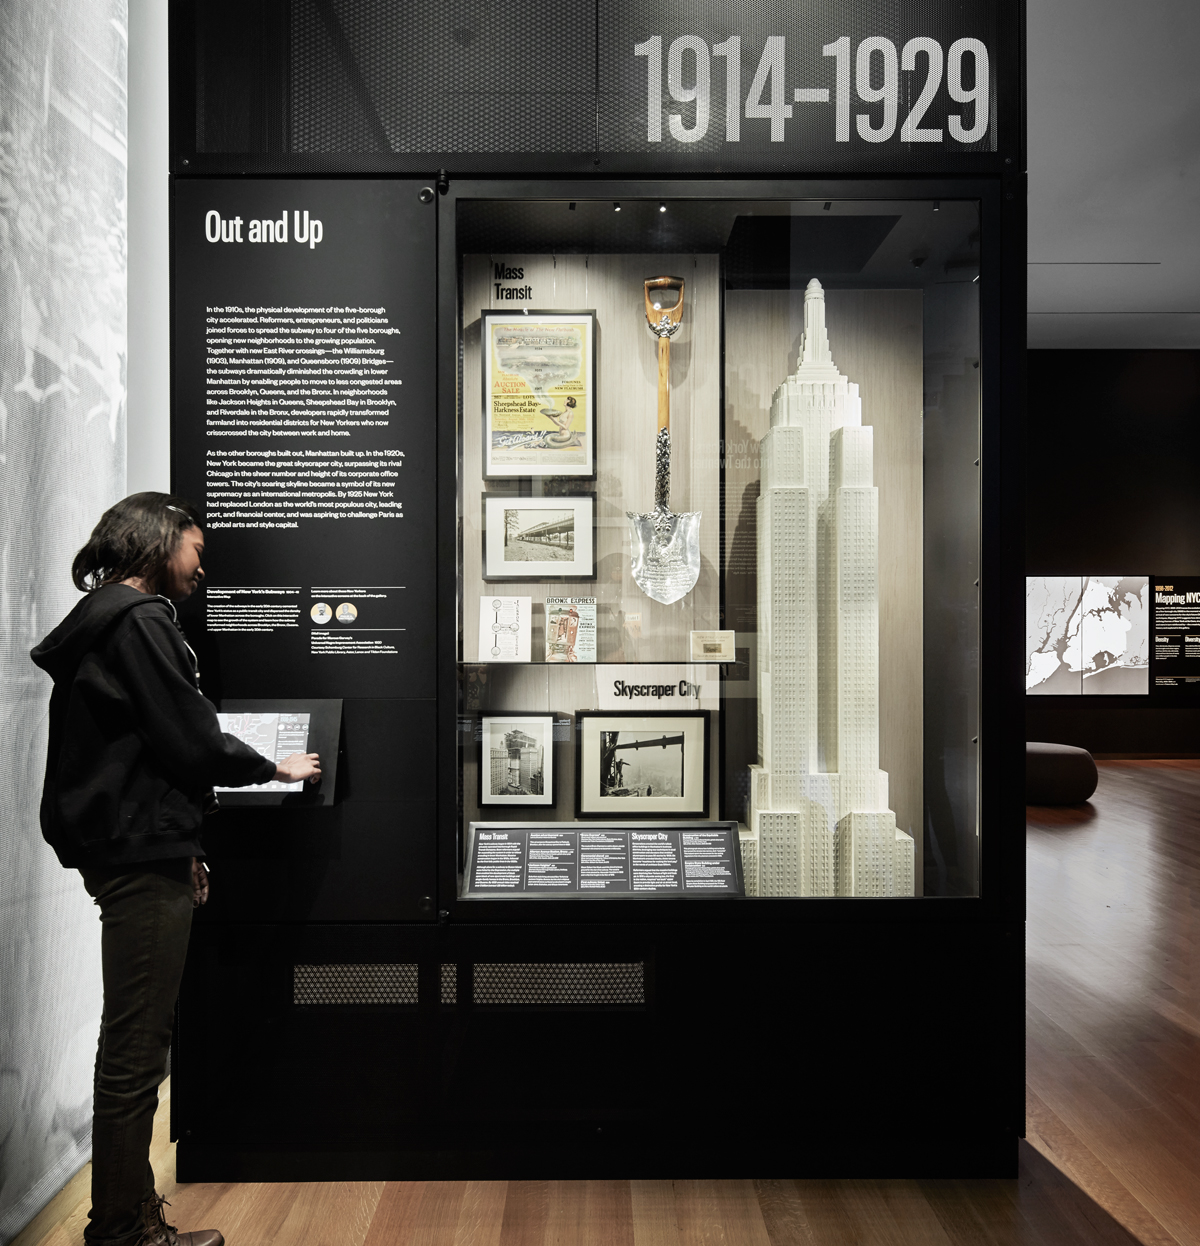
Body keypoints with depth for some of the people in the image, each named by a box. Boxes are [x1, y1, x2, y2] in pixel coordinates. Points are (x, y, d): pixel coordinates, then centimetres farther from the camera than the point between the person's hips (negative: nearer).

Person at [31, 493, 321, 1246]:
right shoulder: (139, 620, -12)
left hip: (131, 849, 11)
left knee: (135, 1043, 16)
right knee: (136, 1048, -2)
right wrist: (274, 769, -1)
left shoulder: (105, 620, 20)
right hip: (142, 854, -11)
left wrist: (181, 846, 20)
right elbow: (191, 739, -18)